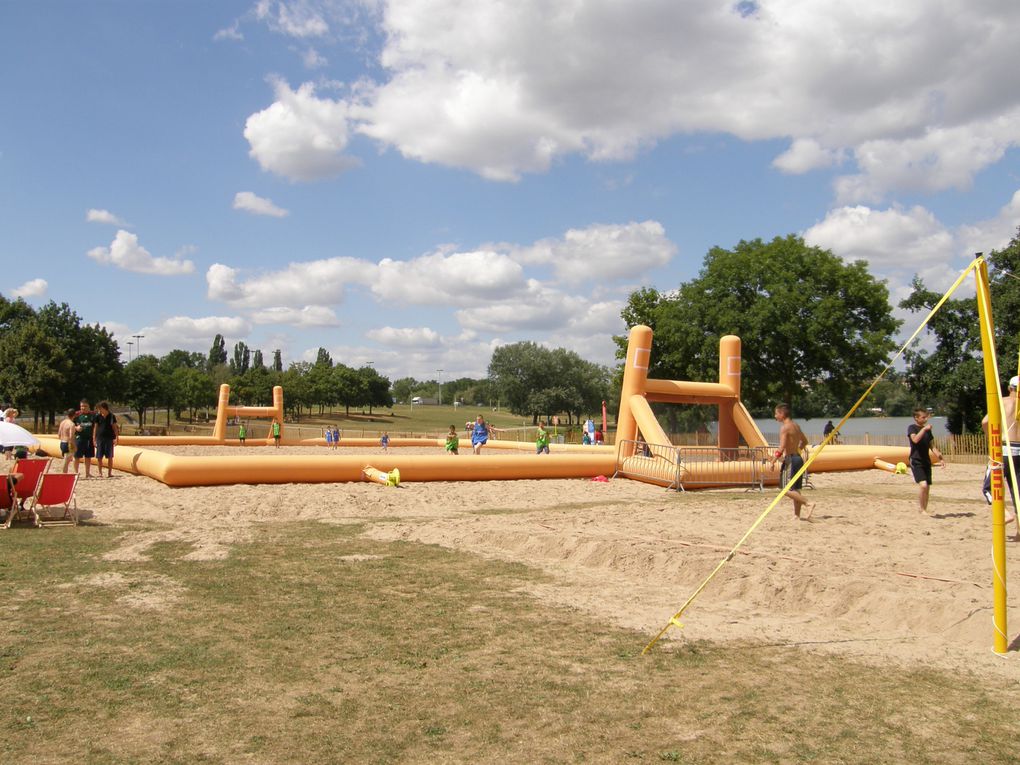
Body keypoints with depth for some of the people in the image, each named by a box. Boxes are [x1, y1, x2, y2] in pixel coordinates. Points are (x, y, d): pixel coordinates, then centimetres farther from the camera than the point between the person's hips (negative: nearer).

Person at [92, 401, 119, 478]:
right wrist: (94, 439, 2)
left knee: (110, 457, 2)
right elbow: (95, 427, 6)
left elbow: (115, 427, 3)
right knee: (99, 457, 2)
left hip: (109, 438, -1)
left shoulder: (112, 416, 0)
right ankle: (100, 473, 14)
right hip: (100, 438, 1)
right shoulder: (97, 416, 3)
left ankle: (110, 472, 10)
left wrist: (116, 438, -5)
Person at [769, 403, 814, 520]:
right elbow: (805, 441, 26)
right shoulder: (796, 426, 12)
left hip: (791, 460, -9)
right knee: (796, 489, 12)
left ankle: (808, 504, -21)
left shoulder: (784, 427, -15)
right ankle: (797, 515, 14)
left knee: (788, 490, -9)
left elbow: (781, 448, -20)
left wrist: (773, 461, -11)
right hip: (798, 458, 9)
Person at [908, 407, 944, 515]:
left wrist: (939, 457, 6)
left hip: (926, 461, 7)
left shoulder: (927, 430, 14)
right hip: (916, 461, -7)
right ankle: (920, 507, -4)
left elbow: (932, 446, 17)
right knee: (923, 484, -20)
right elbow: (915, 439, -23)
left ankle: (924, 509, 16)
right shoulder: (912, 427, -5)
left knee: (927, 487, 6)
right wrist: (924, 429, -26)